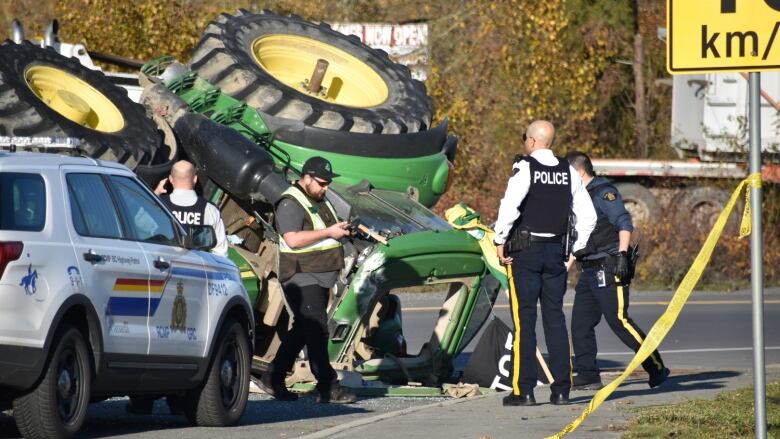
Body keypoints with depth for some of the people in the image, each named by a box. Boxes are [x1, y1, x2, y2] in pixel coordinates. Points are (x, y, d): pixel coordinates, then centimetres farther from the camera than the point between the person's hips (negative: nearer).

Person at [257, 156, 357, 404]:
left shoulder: (320, 202, 19)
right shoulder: (290, 204, -12)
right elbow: (293, 239, -24)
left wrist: (342, 230, 15)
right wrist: (329, 232, -21)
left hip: (320, 279, 10)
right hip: (301, 278, -10)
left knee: (301, 331, 12)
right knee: (317, 330, -13)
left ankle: (273, 380, 20)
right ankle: (327, 388, -16)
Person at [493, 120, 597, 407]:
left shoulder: (525, 169, -9)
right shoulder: (568, 173, 8)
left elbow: (509, 207, -23)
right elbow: (588, 216, 9)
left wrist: (500, 241, -12)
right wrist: (574, 249, 16)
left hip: (525, 252, -5)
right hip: (556, 252, 5)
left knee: (524, 319, -3)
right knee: (555, 319, 9)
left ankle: (524, 390, -6)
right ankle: (561, 389, 7)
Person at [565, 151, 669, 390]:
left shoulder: (604, 193, -9)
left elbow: (624, 223, -16)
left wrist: (621, 254, -23)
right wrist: (566, 265, 24)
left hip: (609, 269, -10)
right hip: (590, 271, 10)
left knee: (618, 320, -12)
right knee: (580, 323, 4)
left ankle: (656, 368, -4)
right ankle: (587, 376, 7)